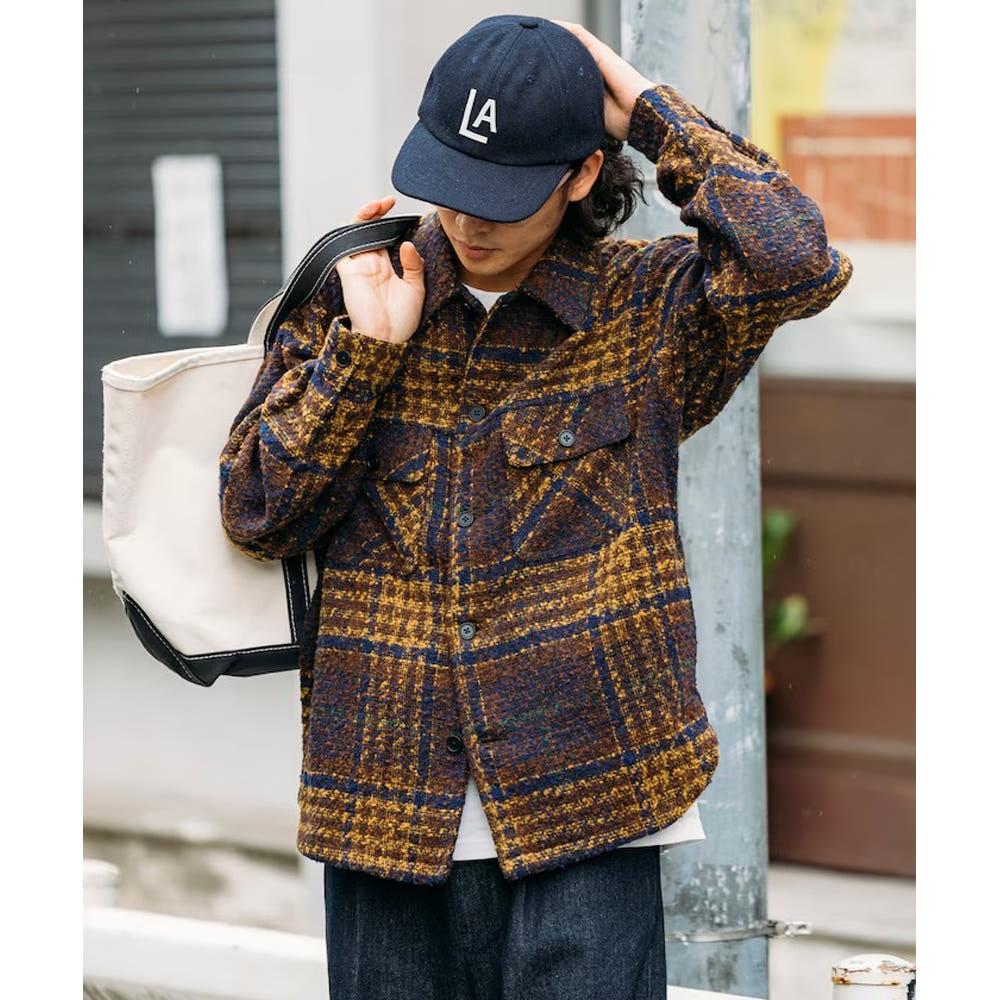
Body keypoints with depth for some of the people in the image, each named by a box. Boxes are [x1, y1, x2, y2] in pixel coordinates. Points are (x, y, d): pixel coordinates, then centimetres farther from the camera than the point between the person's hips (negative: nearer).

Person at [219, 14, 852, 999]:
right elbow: (256, 511, 2)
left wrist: (647, 109, -8)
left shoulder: (650, 308, 1)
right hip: (391, 798, 3)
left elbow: (794, 258, -19)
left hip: (589, 804, -2)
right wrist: (364, 346, -8)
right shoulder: (354, 298, 7)